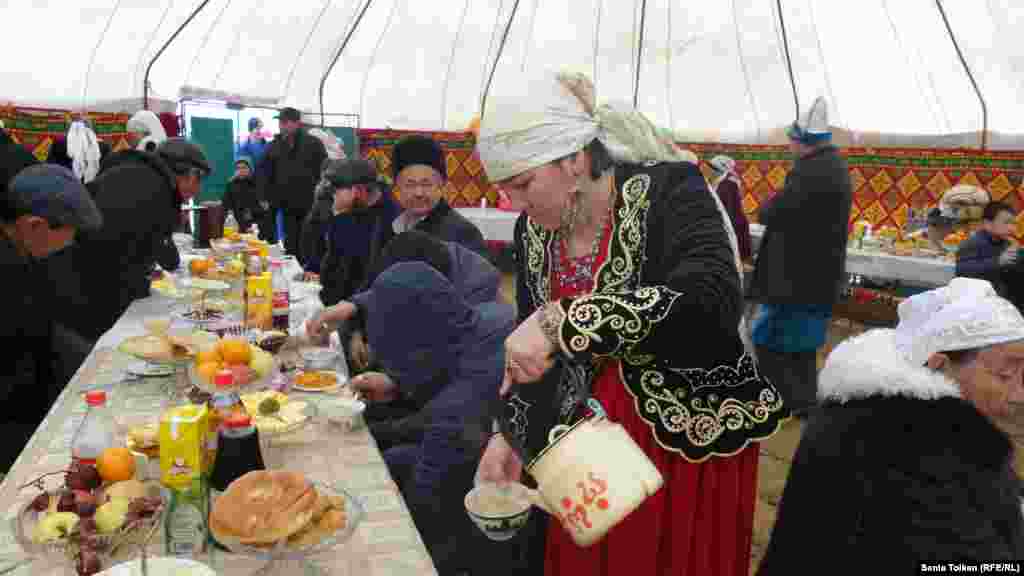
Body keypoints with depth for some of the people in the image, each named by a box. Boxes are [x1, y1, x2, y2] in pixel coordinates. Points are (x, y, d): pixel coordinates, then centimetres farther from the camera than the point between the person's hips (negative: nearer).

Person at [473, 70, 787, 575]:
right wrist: (508, 432, 2)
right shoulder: (534, 230, -1)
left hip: (691, 437, -5)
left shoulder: (669, 192, -19)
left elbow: (714, 300, -36)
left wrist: (562, 321, -40)